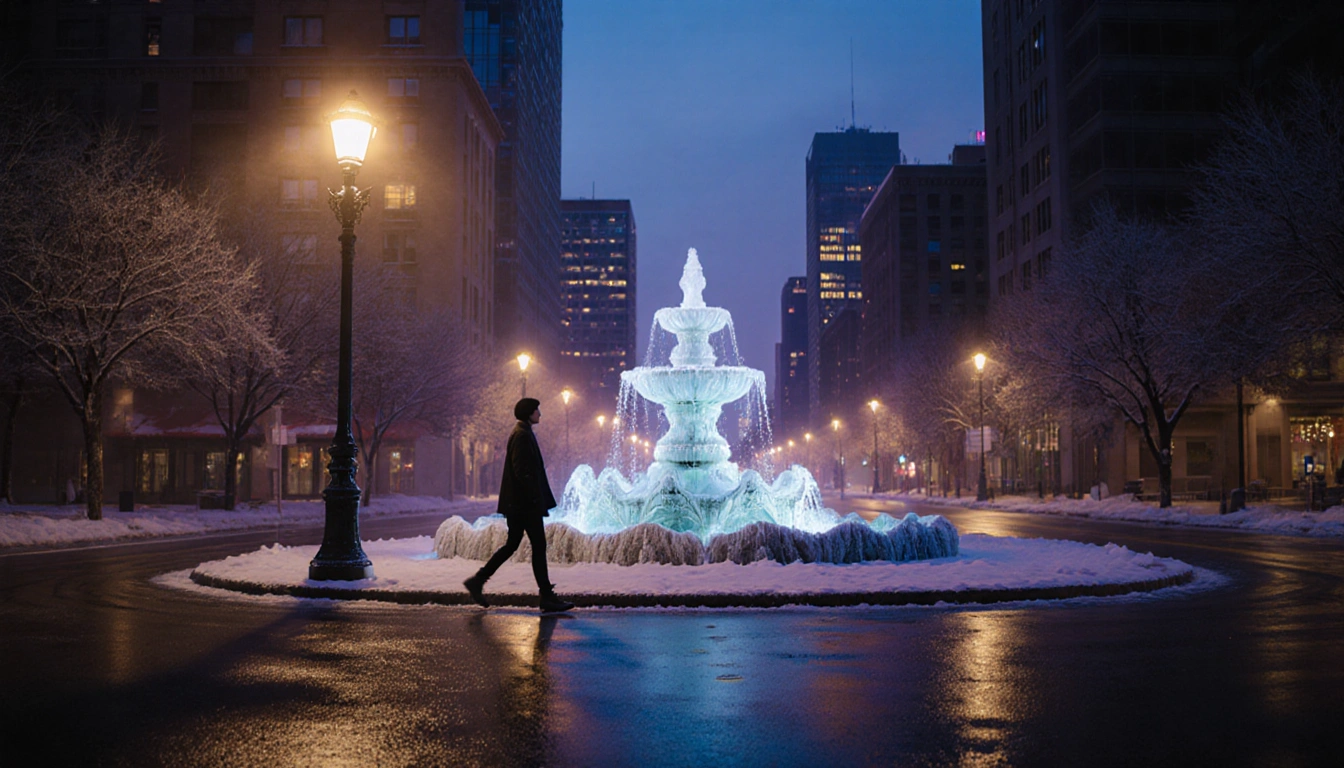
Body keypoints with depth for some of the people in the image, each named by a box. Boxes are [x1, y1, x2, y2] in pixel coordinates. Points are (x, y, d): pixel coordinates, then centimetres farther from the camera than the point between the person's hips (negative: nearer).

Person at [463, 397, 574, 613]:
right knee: (538, 546, -5)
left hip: (517, 503, 10)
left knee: (512, 544, 13)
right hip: (526, 503, -10)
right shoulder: (522, 435, -14)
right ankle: (547, 598, -1)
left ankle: (478, 581, 13)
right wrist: (535, 498, -20)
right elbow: (521, 470, -21)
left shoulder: (521, 433, 18)